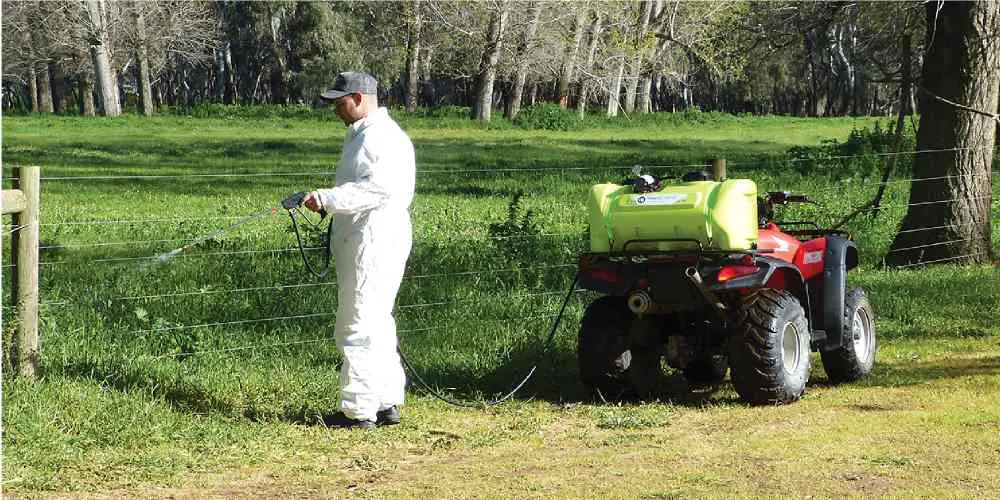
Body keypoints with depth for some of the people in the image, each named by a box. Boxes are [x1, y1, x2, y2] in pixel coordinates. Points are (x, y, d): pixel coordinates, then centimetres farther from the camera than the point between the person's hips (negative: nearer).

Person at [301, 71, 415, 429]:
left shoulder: (383, 137, -16)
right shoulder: (360, 134, 19)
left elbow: (378, 188, -29)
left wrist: (328, 199, -30)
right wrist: (327, 202, 19)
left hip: (376, 244, -11)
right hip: (360, 243, 11)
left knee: (359, 328, -8)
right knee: (375, 325, 15)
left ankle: (359, 410, -4)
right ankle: (387, 403, 22)